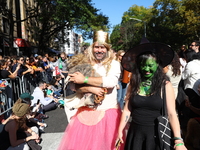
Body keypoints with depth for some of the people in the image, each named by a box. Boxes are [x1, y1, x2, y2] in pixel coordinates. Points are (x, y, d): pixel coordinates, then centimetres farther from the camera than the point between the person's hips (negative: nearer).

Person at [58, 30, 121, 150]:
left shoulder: (114, 64, -2)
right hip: (86, 111, 2)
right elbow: (75, 86, 1)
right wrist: (89, 88, -19)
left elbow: (112, 81, -20)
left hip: (108, 111, -2)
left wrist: (85, 80, -18)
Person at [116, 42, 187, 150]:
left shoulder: (165, 85, -10)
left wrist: (178, 141, -16)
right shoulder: (134, 84, -2)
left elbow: (171, 114, -11)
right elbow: (127, 110, 1)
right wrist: (120, 131, 0)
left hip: (155, 134, -2)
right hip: (135, 133, 3)